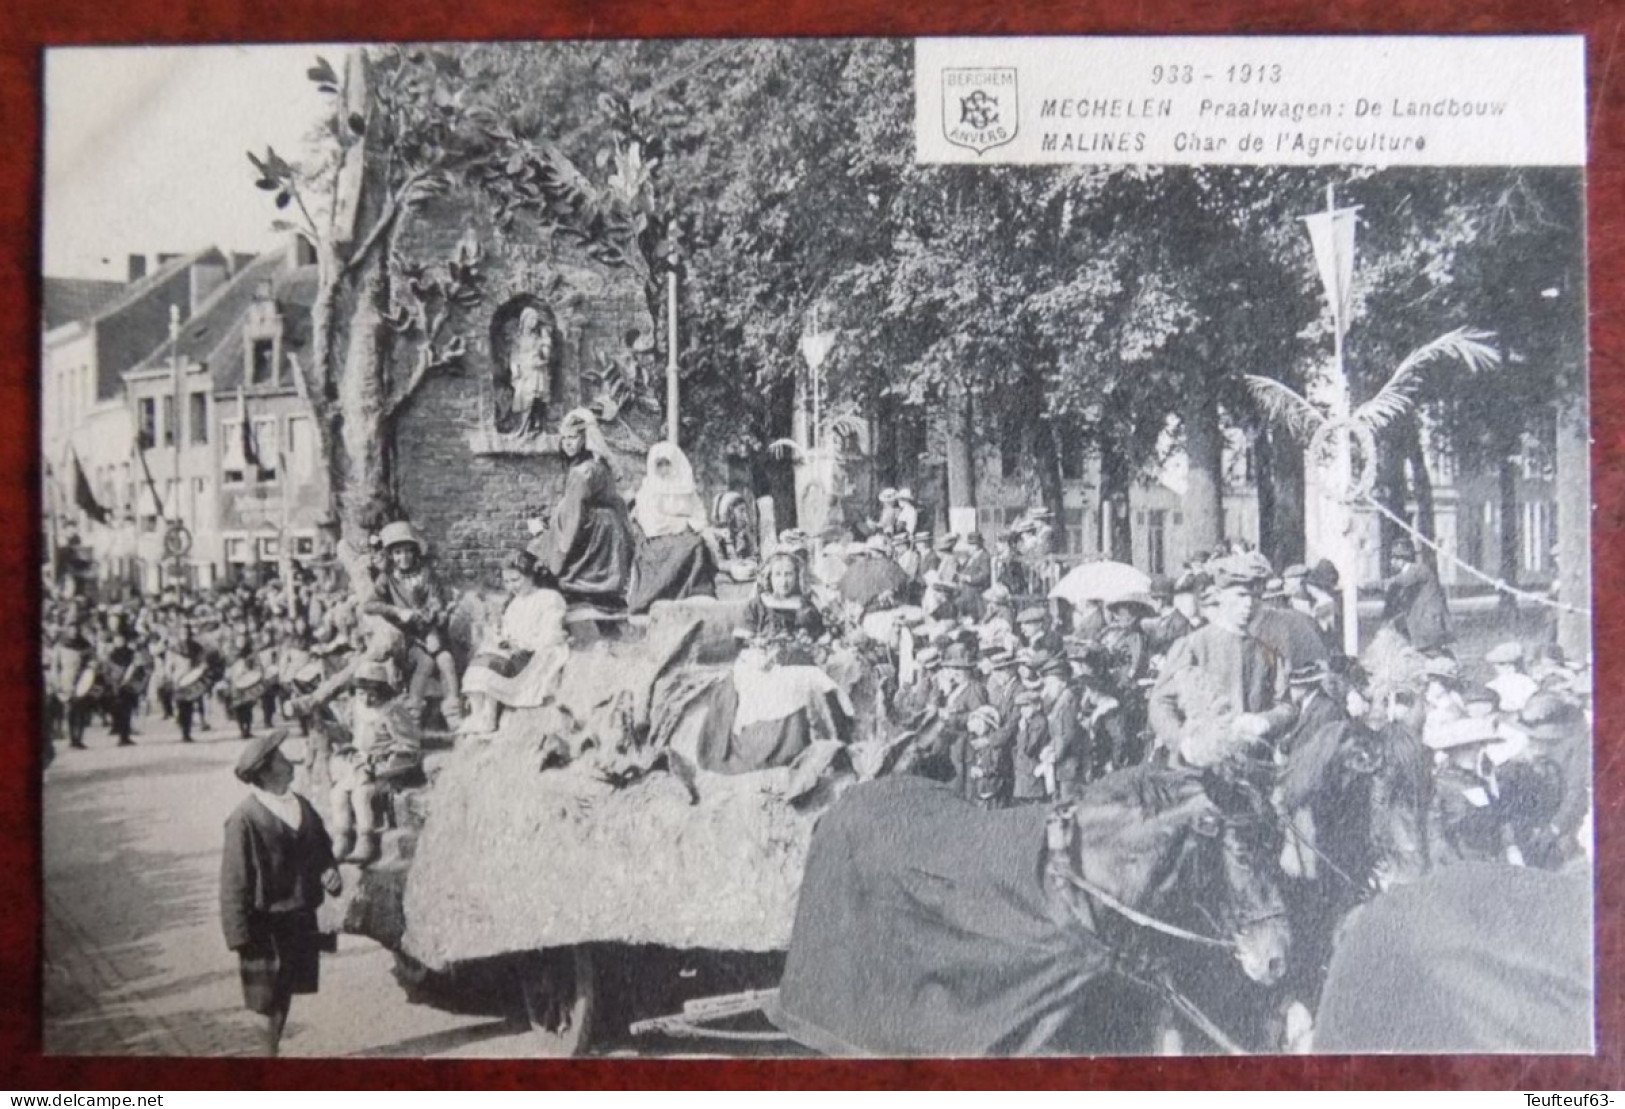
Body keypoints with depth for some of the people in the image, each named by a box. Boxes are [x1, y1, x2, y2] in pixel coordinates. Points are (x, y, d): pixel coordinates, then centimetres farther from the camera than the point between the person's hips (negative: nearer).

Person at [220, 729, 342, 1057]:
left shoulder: (301, 806, 3)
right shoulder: (245, 818, -17)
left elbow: (322, 848, 17)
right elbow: (234, 882, -15)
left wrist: (330, 872, -4)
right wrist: (240, 935, -16)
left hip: (301, 916, 6)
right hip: (267, 923, -6)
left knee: (285, 993, 17)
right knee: (273, 998, 2)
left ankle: (273, 1049, 31)